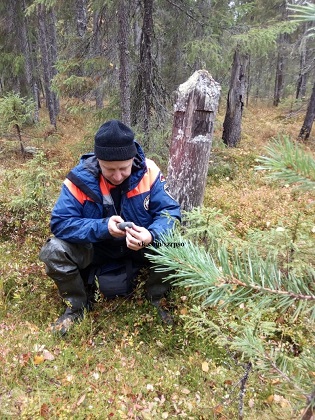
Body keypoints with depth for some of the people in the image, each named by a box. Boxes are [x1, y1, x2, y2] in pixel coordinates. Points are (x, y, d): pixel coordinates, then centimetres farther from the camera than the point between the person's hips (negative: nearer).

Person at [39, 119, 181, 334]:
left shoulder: (149, 172, -21)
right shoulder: (81, 177, -22)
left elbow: (170, 212, -20)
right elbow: (60, 222, -23)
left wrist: (151, 235, -42)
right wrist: (103, 227, -39)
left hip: (140, 245, 1)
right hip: (96, 246, 0)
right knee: (54, 251, -25)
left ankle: (155, 300, 4)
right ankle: (78, 305, 4)